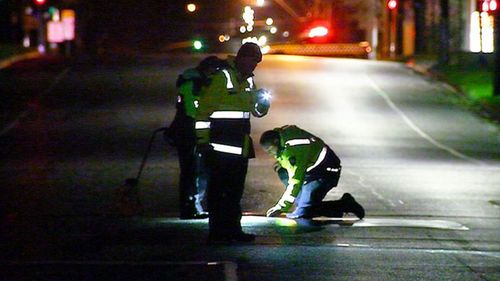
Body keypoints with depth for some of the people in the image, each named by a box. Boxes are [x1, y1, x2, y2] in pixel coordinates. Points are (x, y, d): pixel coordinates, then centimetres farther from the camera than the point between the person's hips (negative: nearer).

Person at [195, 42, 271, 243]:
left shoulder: (248, 80, 15)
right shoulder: (221, 76, -11)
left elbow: (257, 111, 24)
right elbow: (203, 107, -14)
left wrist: (262, 101, 1)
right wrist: (202, 139, -16)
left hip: (240, 145, 9)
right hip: (222, 145, -9)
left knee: (236, 189, 13)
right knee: (218, 188, -6)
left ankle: (232, 228, 20)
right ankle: (217, 232, -5)